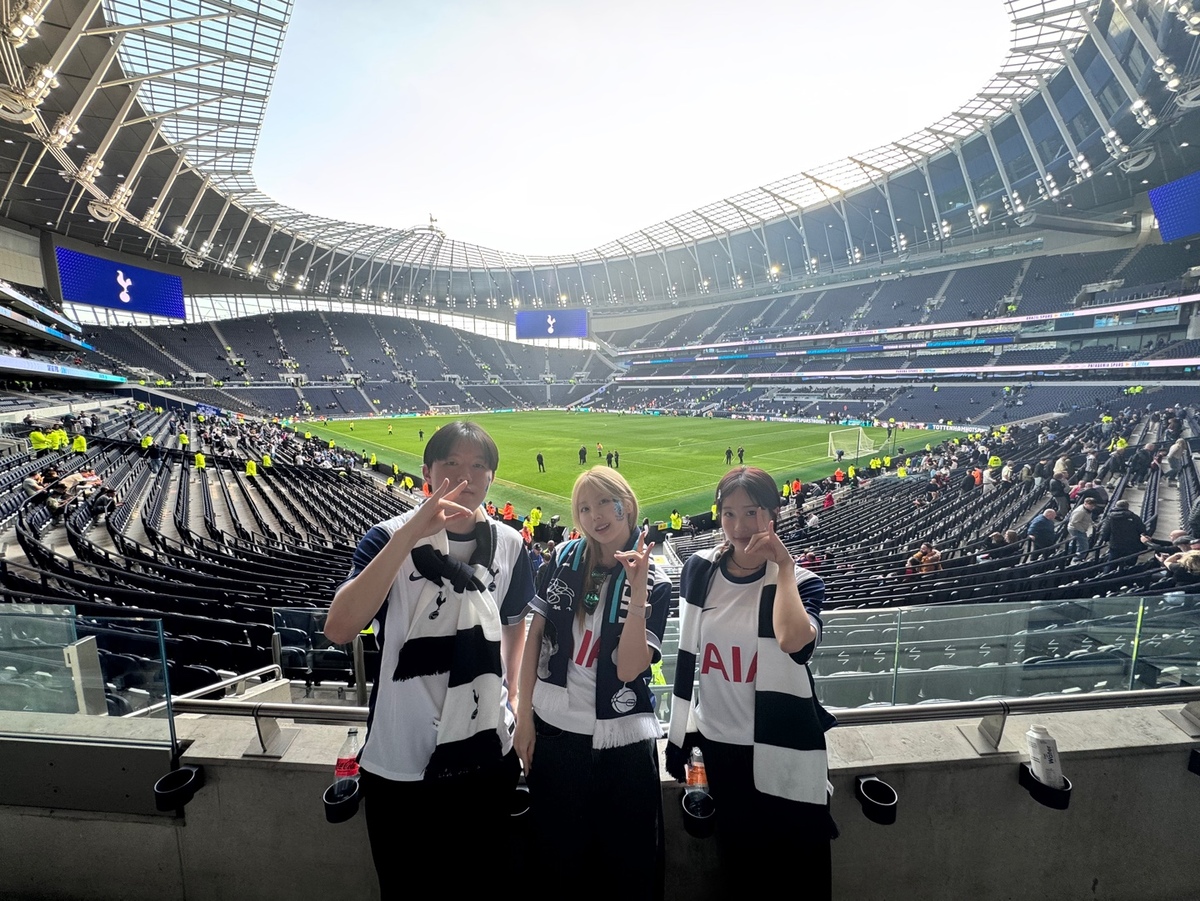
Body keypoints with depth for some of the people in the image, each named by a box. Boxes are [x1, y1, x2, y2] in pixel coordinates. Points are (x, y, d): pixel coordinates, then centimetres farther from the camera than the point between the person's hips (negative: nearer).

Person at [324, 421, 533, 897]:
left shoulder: (509, 544, -4)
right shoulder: (390, 538, -14)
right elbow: (338, 629, -29)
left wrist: (513, 693, 5)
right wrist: (411, 532, -35)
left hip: (488, 757, 3)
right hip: (400, 763, -2)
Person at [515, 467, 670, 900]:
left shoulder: (655, 583, -8)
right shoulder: (562, 560, -3)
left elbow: (628, 668, -17)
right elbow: (534, 636, 3)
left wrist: (637, 591, -26)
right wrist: (524, 714, 1)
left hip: (622, 739, -1)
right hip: (552, 729, 2)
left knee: (625, 863, 13)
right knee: (555, 856, 17)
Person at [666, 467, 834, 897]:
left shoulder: (799, 581, -11)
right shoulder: (700, 569, -5)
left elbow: (793, 639, -34)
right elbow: (687, 654, 4)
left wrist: (783, 565, -24)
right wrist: (680, 733, 9)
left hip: (784, 747, -2)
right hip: (720, 742, 2)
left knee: (805, 865, 15)